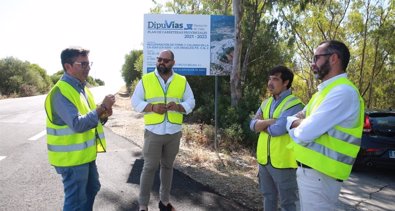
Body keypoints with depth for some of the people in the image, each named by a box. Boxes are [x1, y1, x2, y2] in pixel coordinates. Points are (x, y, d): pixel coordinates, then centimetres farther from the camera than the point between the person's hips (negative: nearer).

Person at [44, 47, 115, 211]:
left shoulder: (82, 87, 8)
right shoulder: (61, 91, -21)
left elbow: (90, 119, 14)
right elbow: (77, 124, -30)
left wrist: (103, 115, -7)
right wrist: (102, 108, -23)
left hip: (86, 153, 9)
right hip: (72, 157, -9)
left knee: (92, 188, 25)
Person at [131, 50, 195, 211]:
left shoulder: (182, 81, 5)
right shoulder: (145, 80, 0)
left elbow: (191, 102, 5)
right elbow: (135, 102, 0)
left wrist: (178, 106, -16)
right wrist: (152, 107, -18)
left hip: (174, 132, 3)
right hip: (153, 132, -2)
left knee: (167, 166, 15)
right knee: (149, 167, 1)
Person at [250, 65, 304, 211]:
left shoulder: (294, 104, -15)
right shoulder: (266, 103, 10)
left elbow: (277, 129, -25)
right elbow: (253, 124, 0)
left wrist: (262, 124, -5)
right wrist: (270, 121, -16)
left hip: (283, 162, -7)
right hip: (264, 159, 7)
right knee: (268, 197, 21)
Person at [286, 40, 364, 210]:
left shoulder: (343, 92, -19)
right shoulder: (325, 90, 13)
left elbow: (305, 133, -25)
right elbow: (291, 119, 15)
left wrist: (295, 128, -2)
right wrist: (297, 123, -8)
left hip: (319, 174, -9)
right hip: (307, 169, 9)